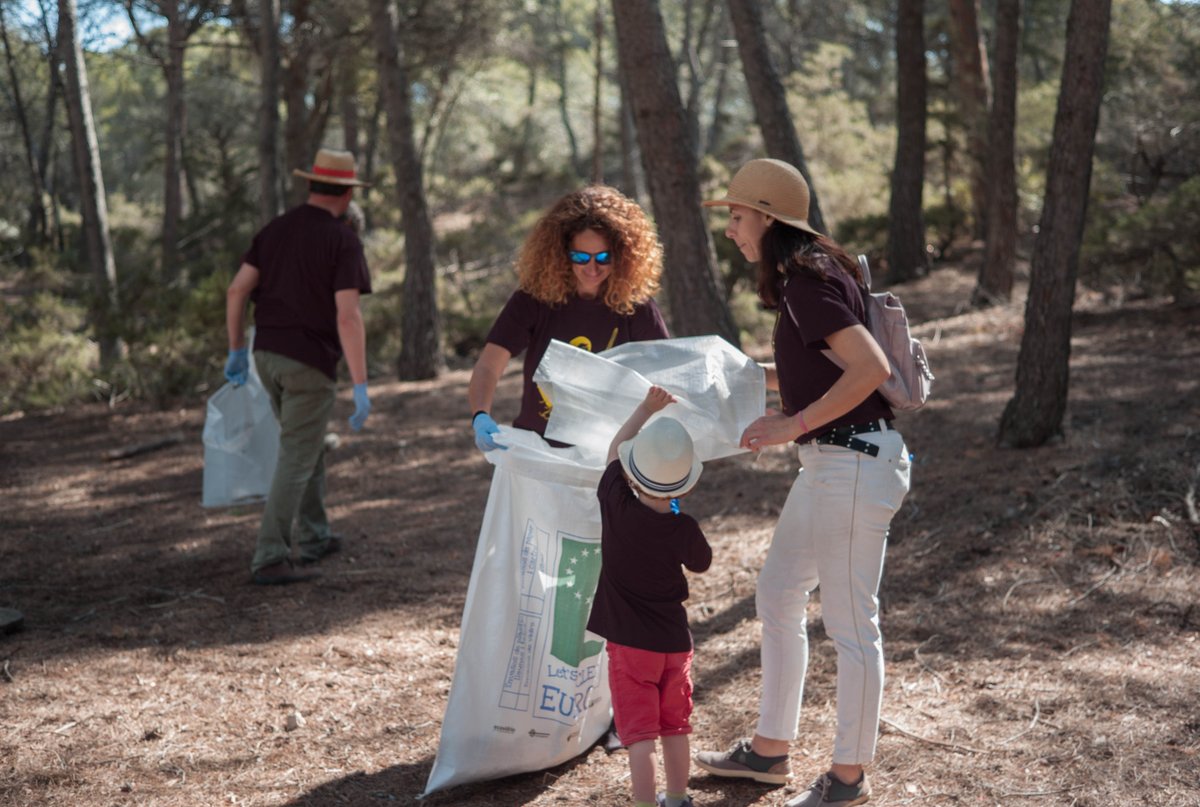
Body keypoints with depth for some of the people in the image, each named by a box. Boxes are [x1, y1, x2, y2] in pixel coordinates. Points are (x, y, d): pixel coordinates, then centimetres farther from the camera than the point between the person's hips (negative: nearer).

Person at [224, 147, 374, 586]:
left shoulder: (275, 229, 7)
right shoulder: (343, 241, -11)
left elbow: (236, 290, 4)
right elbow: (347, 316, -20)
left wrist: (237, 349, 14)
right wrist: (361, 386, -19)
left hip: (268, 356, 7)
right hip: (310, 363, -7)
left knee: (308, 446, 23)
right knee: (296, 460, -3)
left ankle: (313, 537, 30)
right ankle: (269, 559, -7)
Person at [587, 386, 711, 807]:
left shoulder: (616, 505, -15)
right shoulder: (683, 529, -14)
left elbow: (614, 450, 2)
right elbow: (701, 563, 7)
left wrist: (647, 407, 10)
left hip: (629, 643, -2)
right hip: (674, 641, 2)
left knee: (640, 733, 0)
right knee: (675, 728, 18)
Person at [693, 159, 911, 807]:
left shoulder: (808, 279, -17)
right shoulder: (802, 276, 12)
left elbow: (871, 367, -27)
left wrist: (793, 425, -23)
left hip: (854, 462, -11)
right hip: (827, 462, 11)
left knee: (849, 622, 1)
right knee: (776, 597, 18)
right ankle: (770, 750, 31)